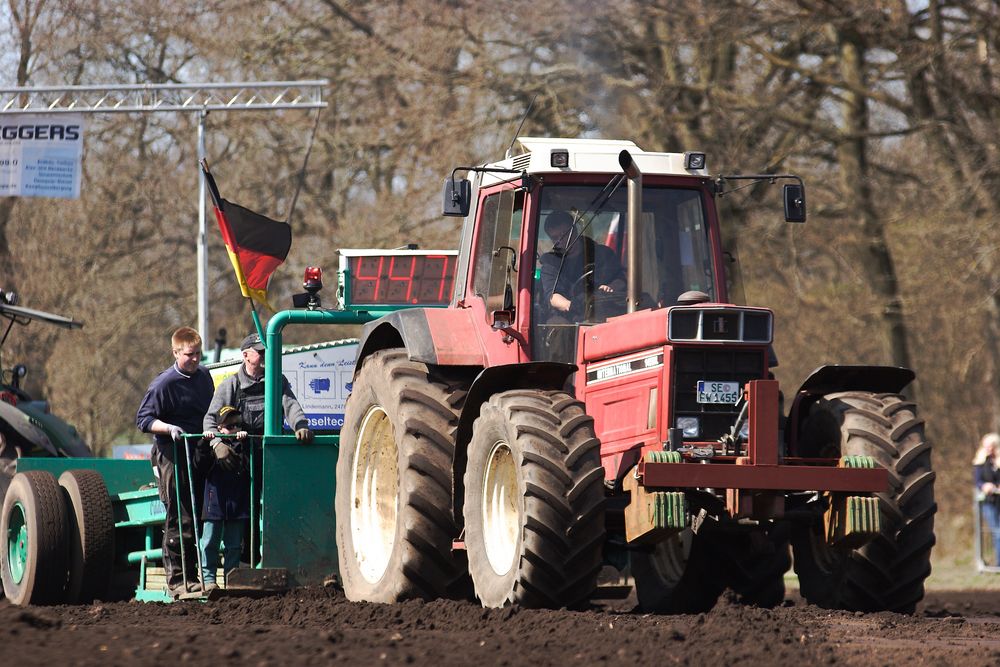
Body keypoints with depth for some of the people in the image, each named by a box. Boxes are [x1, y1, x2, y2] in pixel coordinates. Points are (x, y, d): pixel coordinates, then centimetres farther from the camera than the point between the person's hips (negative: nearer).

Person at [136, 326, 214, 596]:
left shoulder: (203, 375, 11)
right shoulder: (164, 384, -12)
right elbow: (143, 419, -13)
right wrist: (169, 428, -27)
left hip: (198, 455, 7)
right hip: (172, 456, -7)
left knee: (199, 517, 10)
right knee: (179, 519, -8)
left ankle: (192, 575, 18)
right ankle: (177, 579, -3)